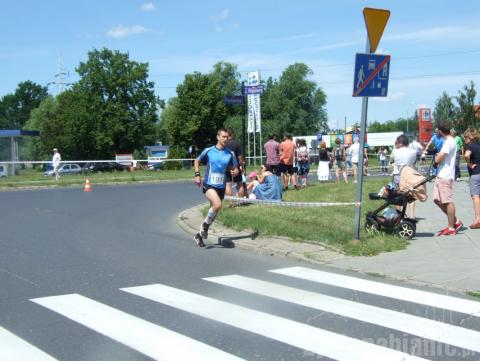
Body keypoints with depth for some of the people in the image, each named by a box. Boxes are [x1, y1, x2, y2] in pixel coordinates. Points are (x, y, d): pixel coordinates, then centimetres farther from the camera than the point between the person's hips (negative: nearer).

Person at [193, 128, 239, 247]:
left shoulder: (230, 154, 3)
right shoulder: (208, 151, -3)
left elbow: (235, 169, 9)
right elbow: (197, 161, 12)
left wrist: (234, 172, -15)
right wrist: (197, 175, 0)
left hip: (221, 187, 4)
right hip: (209, 184, -4)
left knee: (214, 212, 11)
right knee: (218, 205, -30)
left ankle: (200, 235, 30)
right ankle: (205, 224, -5)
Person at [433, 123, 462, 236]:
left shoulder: (449, 142, -15)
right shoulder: (449, 141, 17)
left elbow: (437, 159, -20)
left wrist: (437, 156, 0)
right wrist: (439, 156, 5)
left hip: (445, 176, -10)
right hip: (441, 176, 10)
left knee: (448, 201, -3)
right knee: (438, 200, 12)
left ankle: (451, 228, 4)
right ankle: (455, 222, 19)